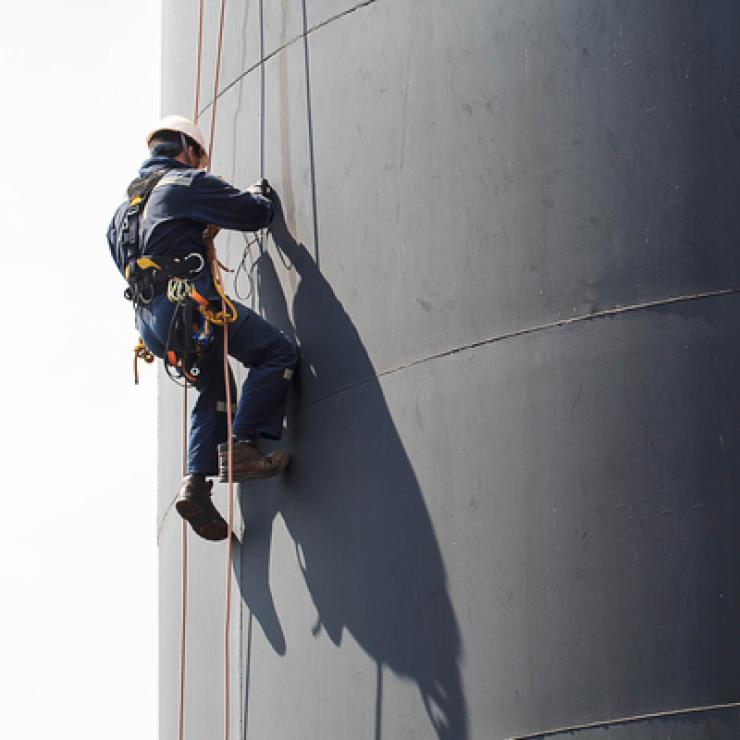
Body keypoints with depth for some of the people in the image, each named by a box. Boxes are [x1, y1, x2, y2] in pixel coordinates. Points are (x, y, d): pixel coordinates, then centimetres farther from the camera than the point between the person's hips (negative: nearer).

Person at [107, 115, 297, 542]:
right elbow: (255, 214, -2)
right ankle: (242, 448, -17)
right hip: (189, 301, -8)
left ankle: (197, 484, 4)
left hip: (150, 321, 9)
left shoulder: (126, 204, 25)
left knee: (216, 390, 20)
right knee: (277, 354, -7)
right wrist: (261, 195, 23)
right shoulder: (188, 183, 1)